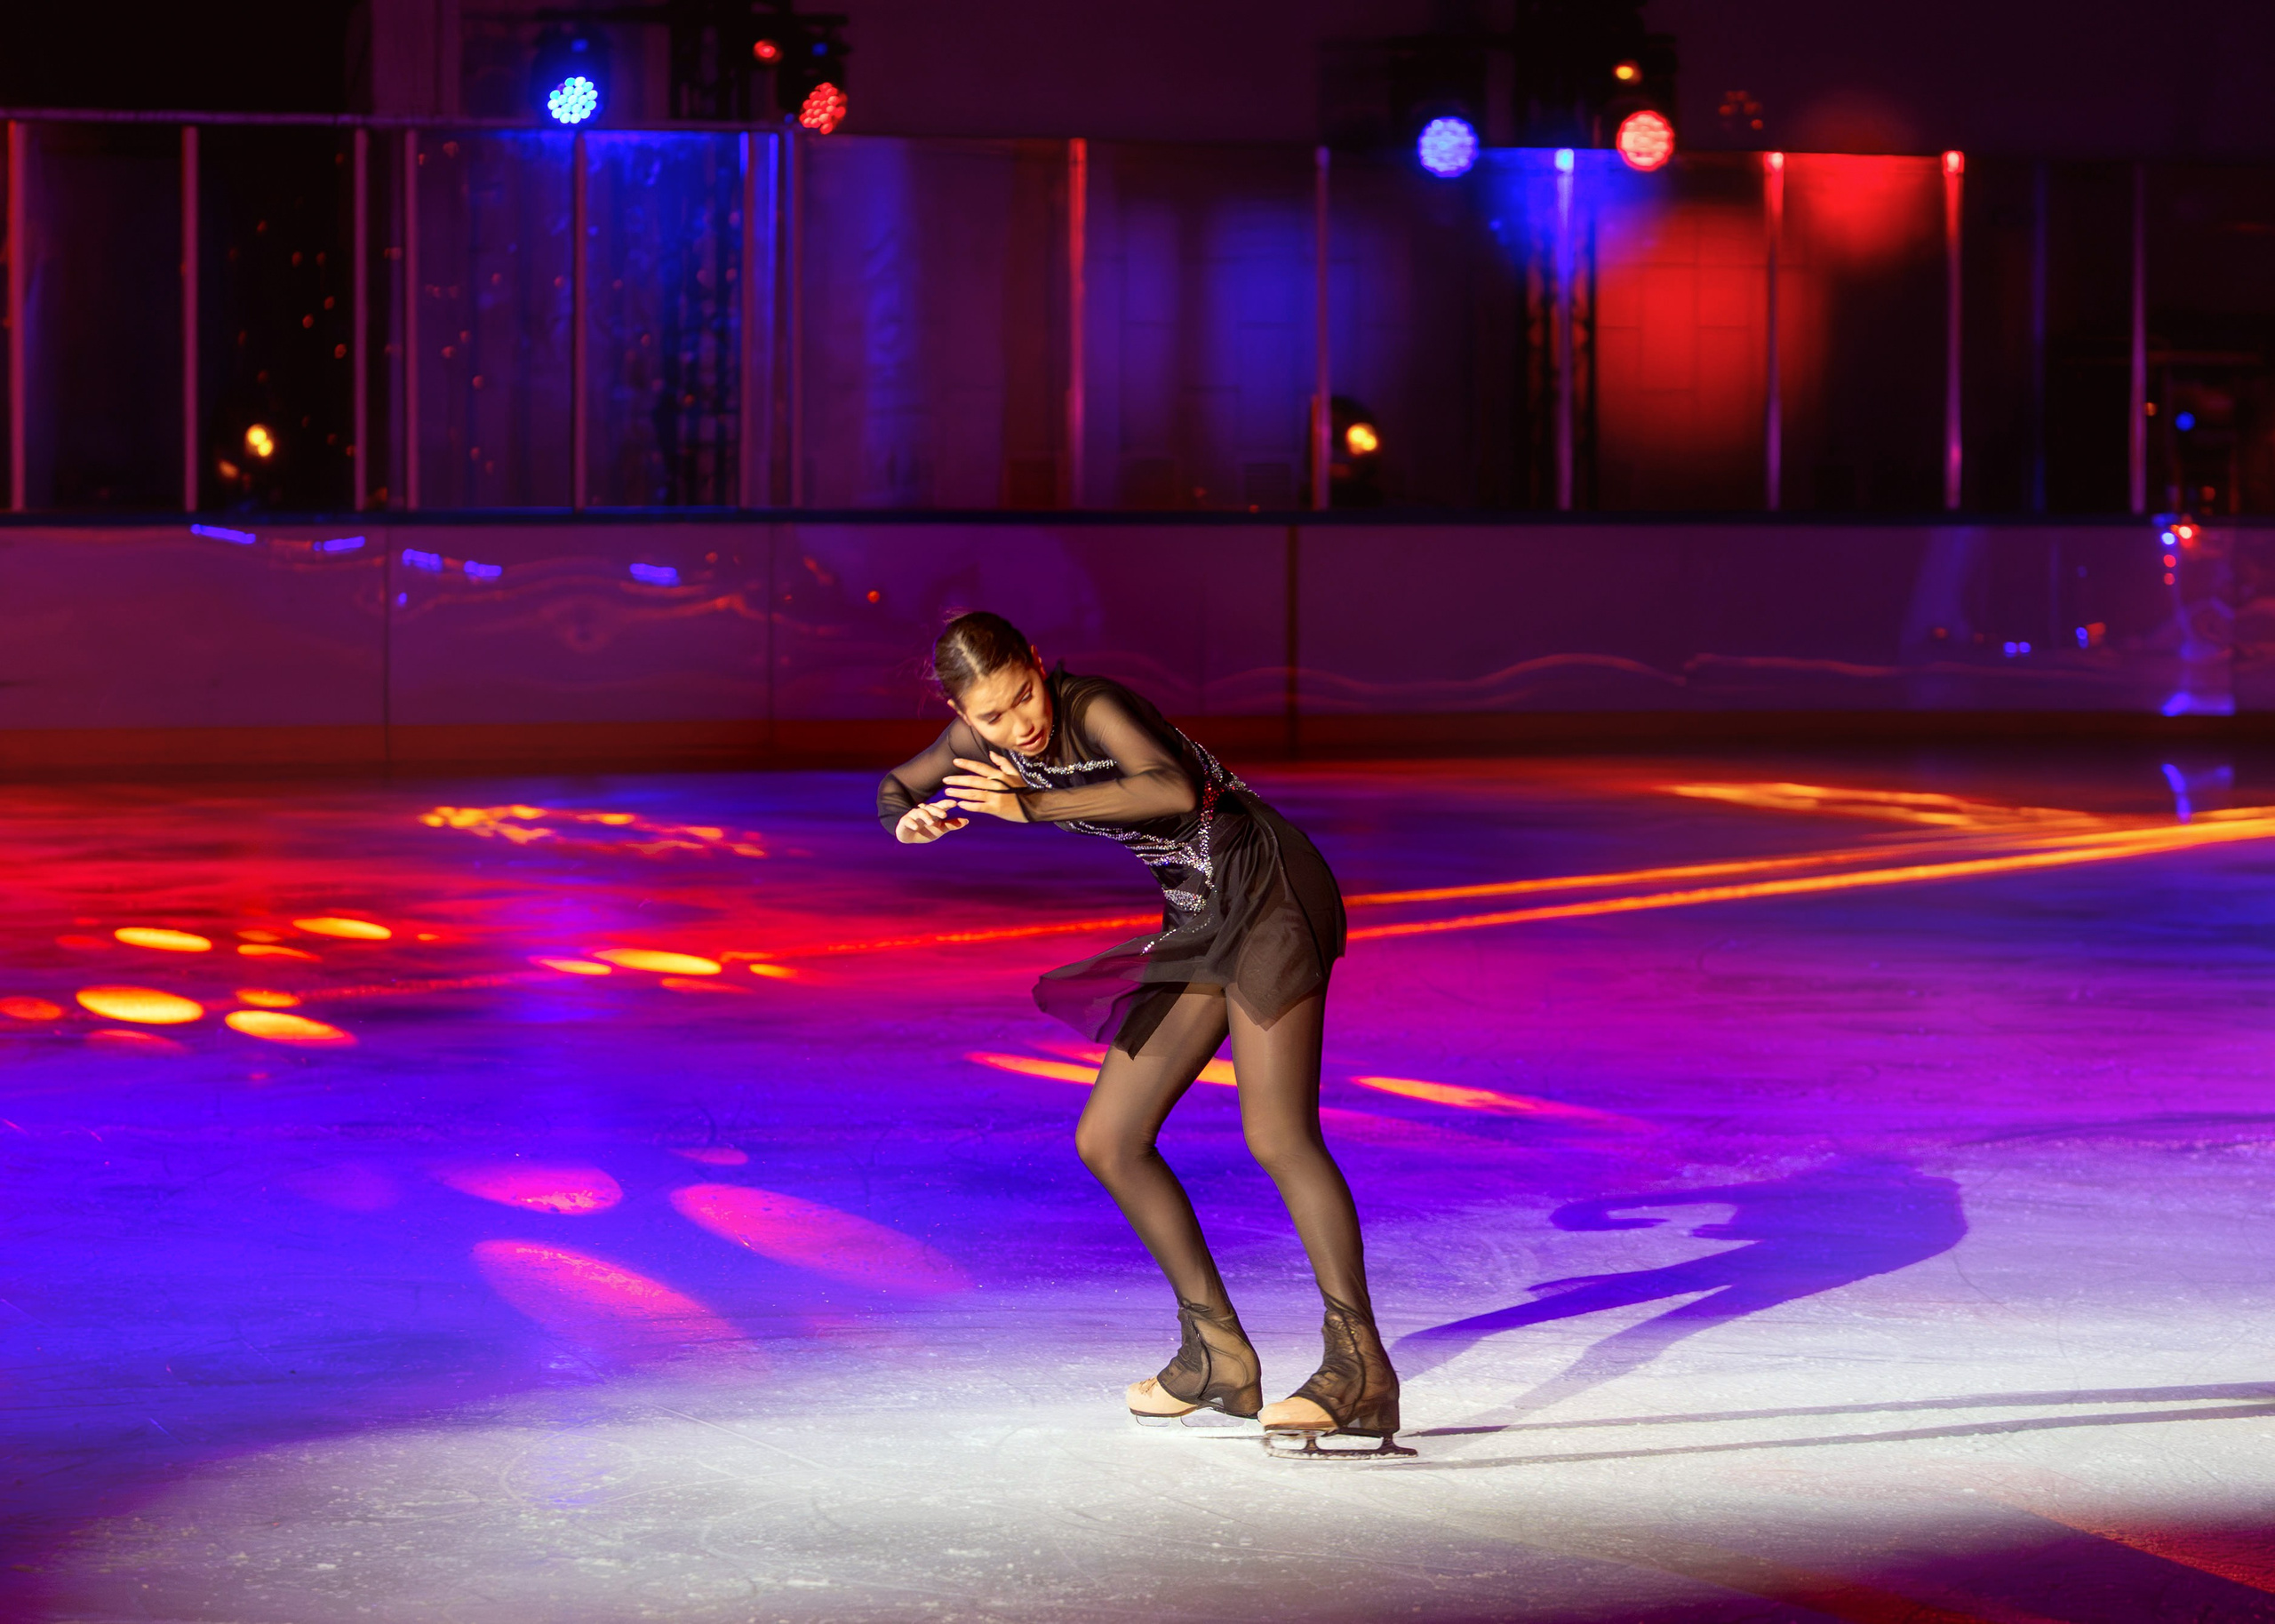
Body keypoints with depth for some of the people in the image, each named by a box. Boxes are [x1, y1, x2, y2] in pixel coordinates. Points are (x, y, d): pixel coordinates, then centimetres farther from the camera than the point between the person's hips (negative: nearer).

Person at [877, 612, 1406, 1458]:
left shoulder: (1096, 708, -21)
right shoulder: (979, 740, 2)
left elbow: (1176, 789, -40)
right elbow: (895, 787, 19)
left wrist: (1031, 806, -40)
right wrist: (912, 818, -5)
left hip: (1267, 889, -9)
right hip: (1201, 925, 9)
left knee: (1277, 1135, -21)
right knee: (1108, 1142, 6)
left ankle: (1360, 1366, -23)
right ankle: (1218, 1356, 13)